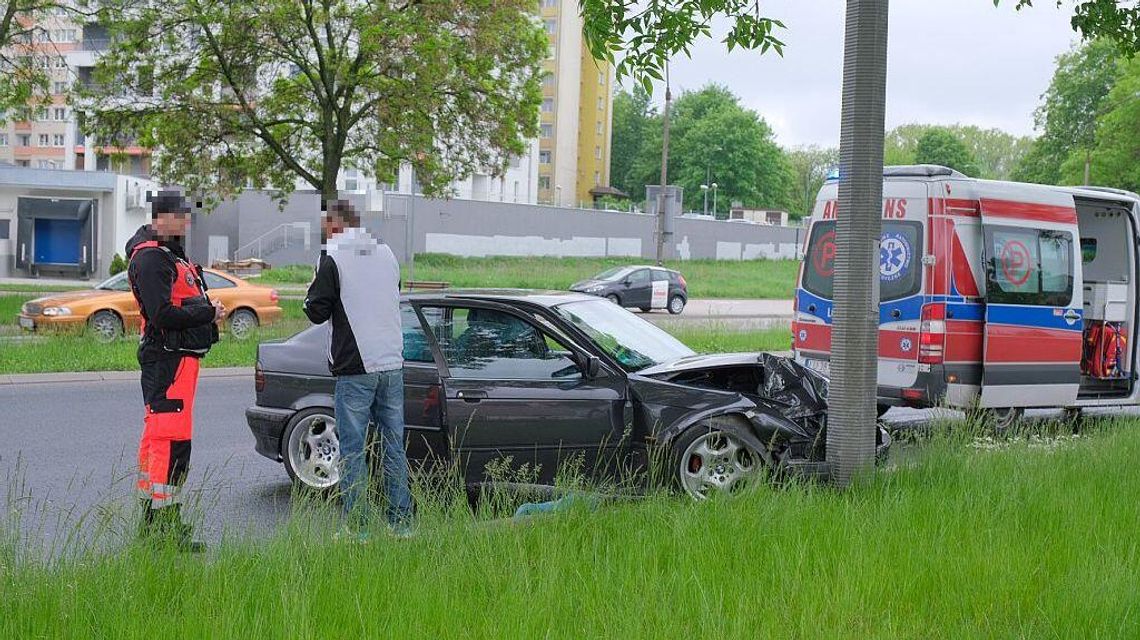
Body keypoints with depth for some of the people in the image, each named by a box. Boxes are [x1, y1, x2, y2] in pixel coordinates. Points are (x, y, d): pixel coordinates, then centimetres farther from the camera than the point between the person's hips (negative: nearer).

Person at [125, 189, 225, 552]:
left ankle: (151, 521, 23)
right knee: (172, 440, -11)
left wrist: (208, 311, 6)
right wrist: (208, 312, -14)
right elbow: (163, 315, -23)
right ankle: (165, 527, -9)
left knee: (157, 436, 15)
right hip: (168, 356, -11)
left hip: (180, 356, 11)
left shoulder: (169, 253, 20)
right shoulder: (150, 258, -14)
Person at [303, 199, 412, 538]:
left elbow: (317, 312, -8)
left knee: (353, 450, 2)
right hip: (392, 364, 6)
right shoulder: (386, 254, 11)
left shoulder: (332, 259, -8)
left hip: (355, 369, -5)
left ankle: (358, 527, 2)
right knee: (394, 447, 11)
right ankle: (401, 523, 14)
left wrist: (311, 293, 11)